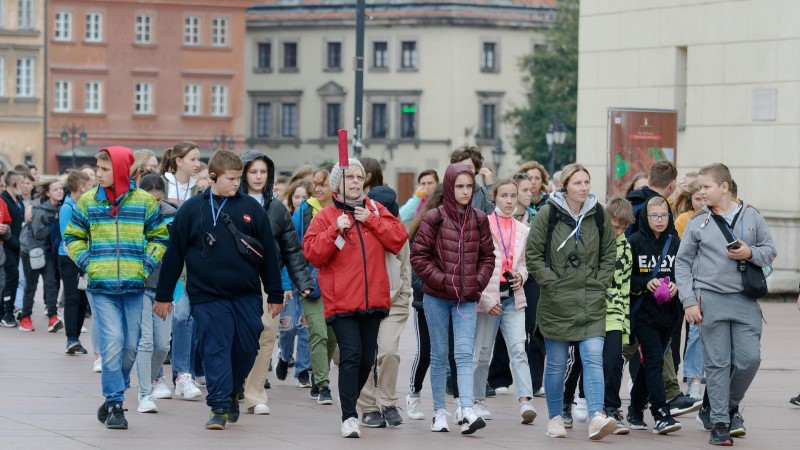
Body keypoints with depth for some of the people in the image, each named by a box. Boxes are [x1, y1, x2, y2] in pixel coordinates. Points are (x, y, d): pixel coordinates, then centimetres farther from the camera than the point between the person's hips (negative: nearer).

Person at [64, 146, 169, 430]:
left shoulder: (144, 201, 4)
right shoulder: (87, 201, 6)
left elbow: (159, 236, 12)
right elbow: (73, 236, 14)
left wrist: (147, 264, -1)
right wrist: (87, 262, 1)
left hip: (134, 286, 1)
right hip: (101, 287, -1)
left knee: (130, 345, 6)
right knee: (112, 343, -11)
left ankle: (113, 398, 25)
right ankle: (115, 404, -6)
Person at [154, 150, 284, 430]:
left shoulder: (251, 208, 4)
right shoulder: (192, 210, 2)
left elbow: (269, 252, 8)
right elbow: (174, 254, 5)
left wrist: (275, 295, 7)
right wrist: (163, 296, 5)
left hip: (247, 295, 2)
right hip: (207, 296, -2)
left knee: (247, 348, 4)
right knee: (215, 350, -5)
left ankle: (233, 392, 28)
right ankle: (219, 407, -1)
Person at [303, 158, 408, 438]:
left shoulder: (376, 210, 11)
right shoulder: (326, 216, 1)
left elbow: (399, 238, 1)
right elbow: (312, 253, -7)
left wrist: (371, 220, -8)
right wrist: (336, 230, -17)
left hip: (373, 299, 4)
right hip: (341, 300, -4)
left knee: (367, 358, 9)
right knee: (351, 356, -14)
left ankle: (350, 403, 27)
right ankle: (349, 417, -13)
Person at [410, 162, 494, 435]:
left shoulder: (479, 220, 5)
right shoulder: (434, 218, -5)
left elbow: (487, 257, 12)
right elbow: (418, 256, -5)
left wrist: (478, 282, -2)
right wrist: (442, 280, -11)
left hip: (467, 298, 1)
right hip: (436, 297, -1)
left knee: (464, 353, -11)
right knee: (439, 354, 7)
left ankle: (465, 410, -21)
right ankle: (439, 412, 14)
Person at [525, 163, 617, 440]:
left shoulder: (598, 215, 4)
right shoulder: (548, 213, -5)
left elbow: (609, 253, 13)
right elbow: (533, 254, -2)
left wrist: (600, 283, 3)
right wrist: (551, 282, -8)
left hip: (591, 303, 1)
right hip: (556, 301, -1)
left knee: (593, 358, -11)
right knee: (556, 363, 7)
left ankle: (596, 418, -18)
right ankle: (555, 419, 20)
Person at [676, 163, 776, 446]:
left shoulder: (751, 217, 7)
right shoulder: (697, 224, 4)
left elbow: (770, 251, 11)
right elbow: (683, 263, 5)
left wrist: (750, 253, -11)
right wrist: (689, 301, -4)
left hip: (745, 300, 1)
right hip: (711, 300, -1)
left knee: (749, 359, -3)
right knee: (717, 363, -1)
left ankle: (731, 404, 23)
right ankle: (720, 422, 5)